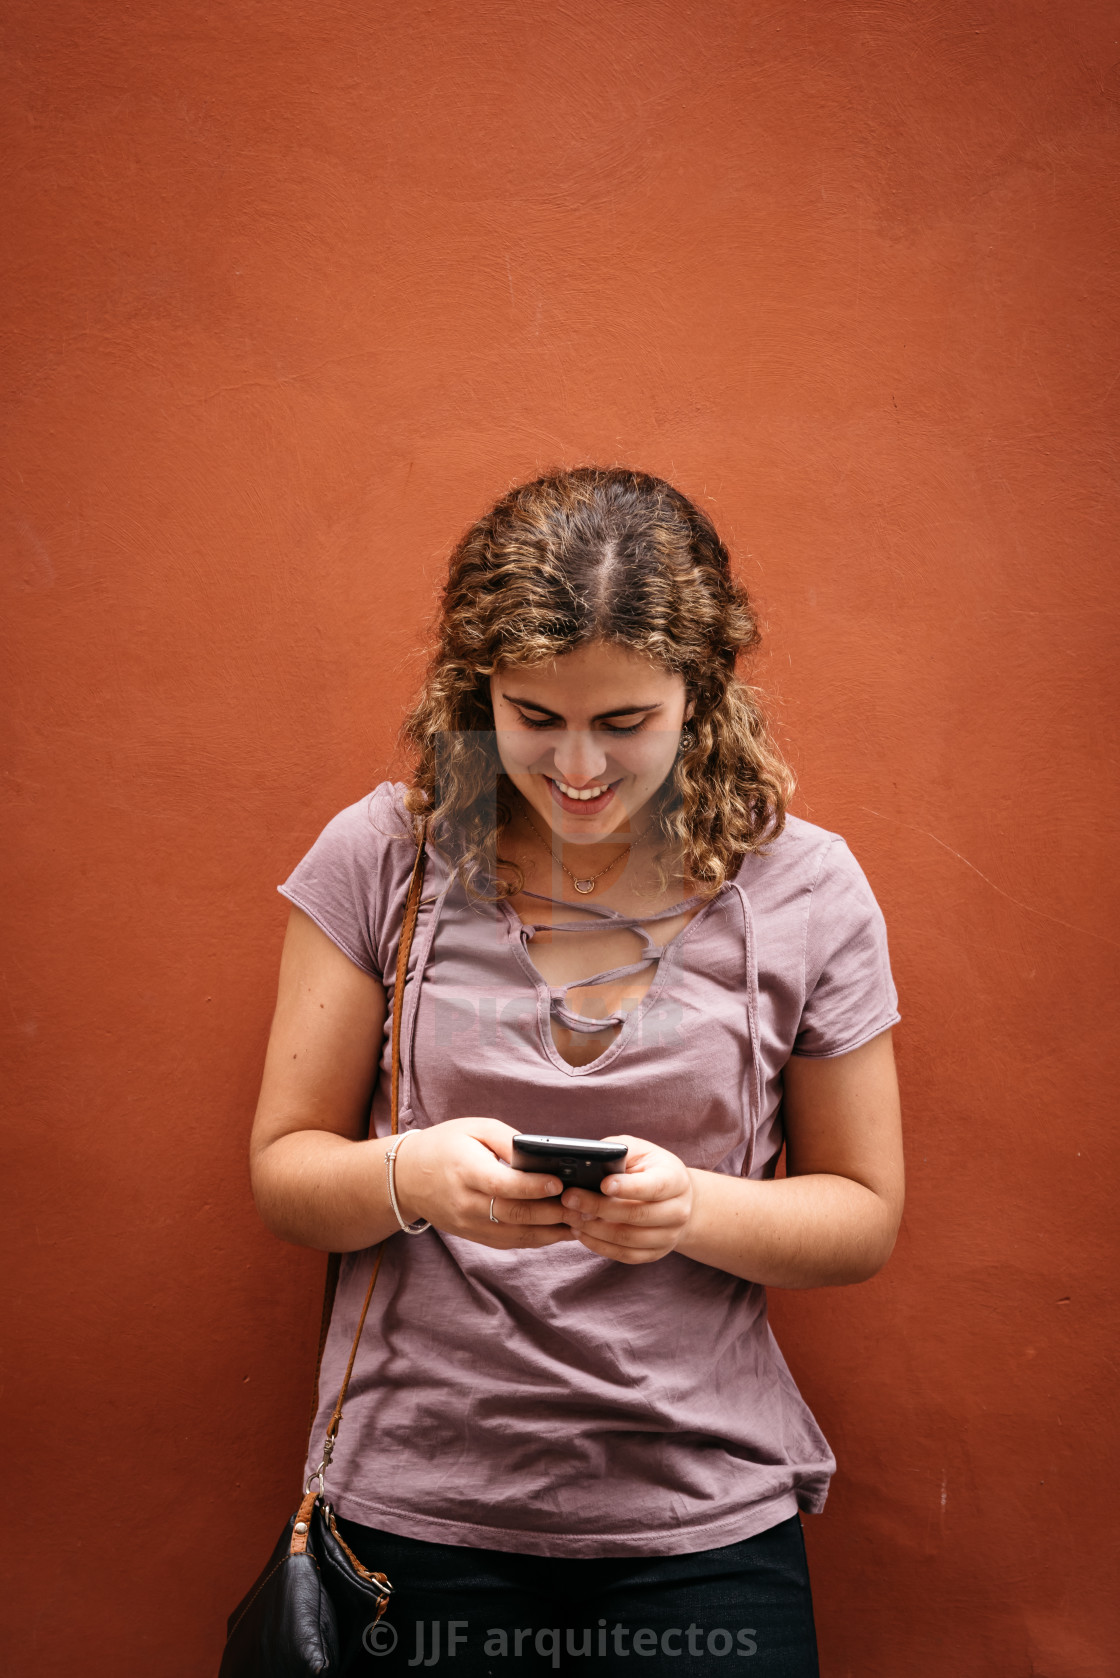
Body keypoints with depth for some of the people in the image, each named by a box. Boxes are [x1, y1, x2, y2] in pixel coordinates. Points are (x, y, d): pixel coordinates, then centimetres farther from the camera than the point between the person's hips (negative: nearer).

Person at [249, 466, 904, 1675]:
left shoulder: (806, 891, -5)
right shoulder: (380, 859, -5)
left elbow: (863, 1215, 1)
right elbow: (283, 1171, -1)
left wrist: (696, 1209, -19)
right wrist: (407, 1177, -23)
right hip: (414, 1510, 0)